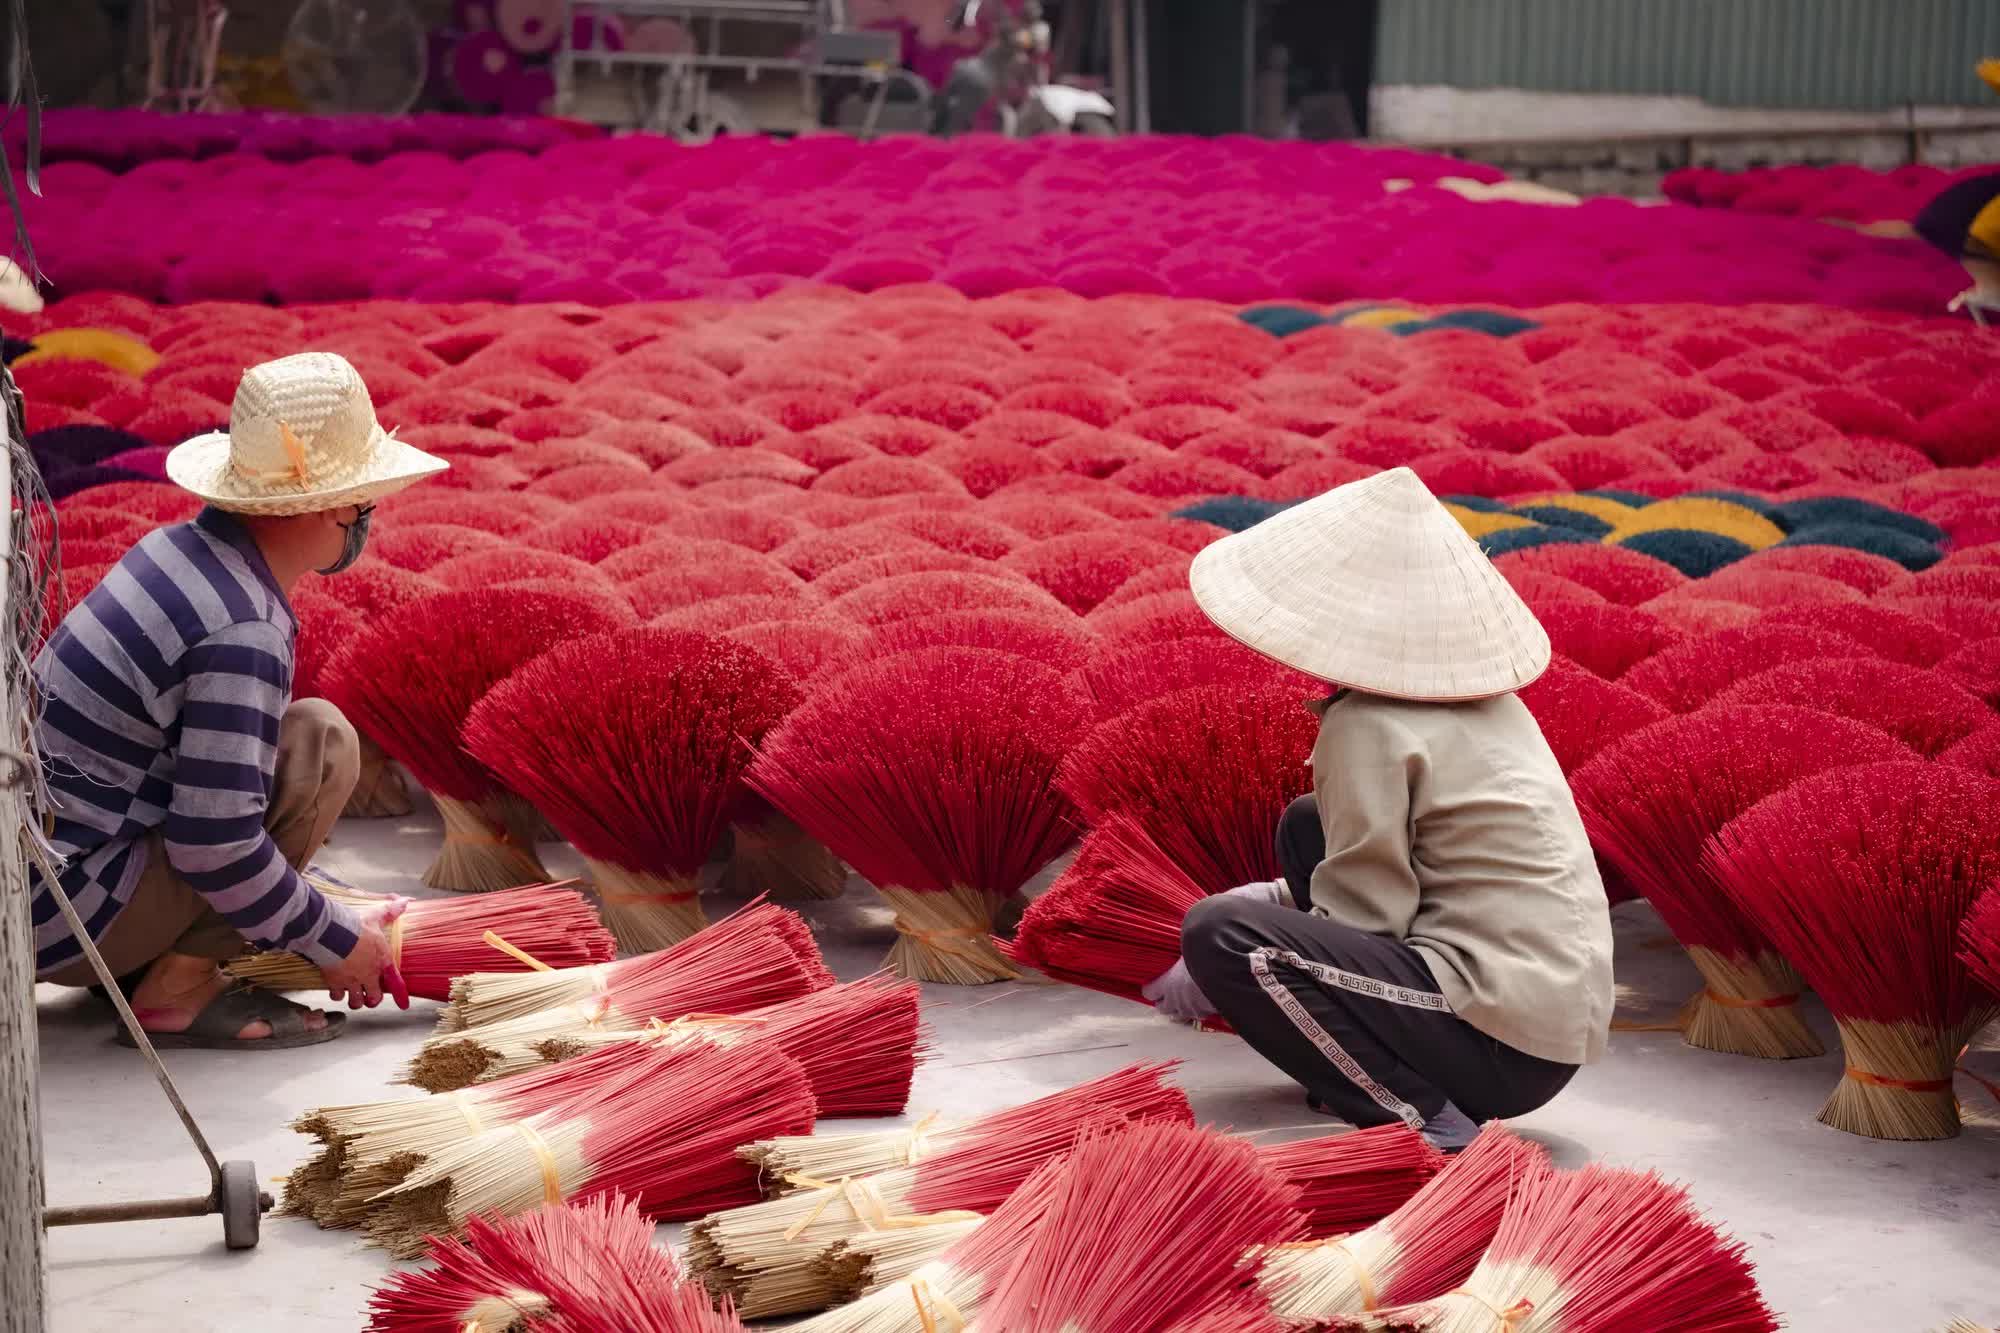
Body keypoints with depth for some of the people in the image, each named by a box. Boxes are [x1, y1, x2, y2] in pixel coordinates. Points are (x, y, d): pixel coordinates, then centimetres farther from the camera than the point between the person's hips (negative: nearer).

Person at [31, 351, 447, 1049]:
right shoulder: (244, 632, -22)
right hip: (53, 918, -9)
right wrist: (336, 941, -9)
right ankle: (177, 988, -9)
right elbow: (215, 847, -24)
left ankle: (134, 962, 13)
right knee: (320, 742, -13)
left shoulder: (185, 546, 5)